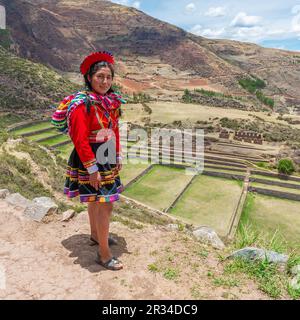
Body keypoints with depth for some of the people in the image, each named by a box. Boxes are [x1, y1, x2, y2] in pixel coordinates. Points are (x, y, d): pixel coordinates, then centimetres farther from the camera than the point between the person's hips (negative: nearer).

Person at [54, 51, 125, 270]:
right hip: (91, 161, -8)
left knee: (96, 200, 23)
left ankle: (96, 234, 45)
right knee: (105, 205, -2)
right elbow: (80, 140, -21)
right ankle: (104, 254, 14)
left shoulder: (111, 101, 6)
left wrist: (118, 157, 12)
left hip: (108, 160, 8)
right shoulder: (83, 104, -18)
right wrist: (92, 169, -20)